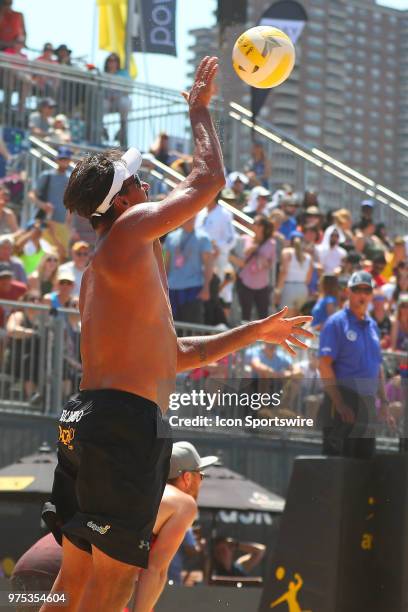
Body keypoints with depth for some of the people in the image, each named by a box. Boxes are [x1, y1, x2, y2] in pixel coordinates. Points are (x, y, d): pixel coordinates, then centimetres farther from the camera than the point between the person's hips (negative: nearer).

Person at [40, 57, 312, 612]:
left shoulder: (102, 272, 25)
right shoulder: (130, 231, -4)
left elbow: (177, 355, 30)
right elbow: (208, 180, 2)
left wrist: (254, 332, 33)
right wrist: (199, 109, 16)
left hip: (87, 421, 10)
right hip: (127, 422, -10)